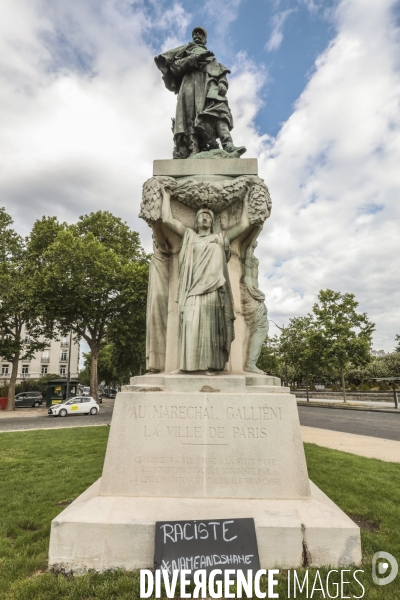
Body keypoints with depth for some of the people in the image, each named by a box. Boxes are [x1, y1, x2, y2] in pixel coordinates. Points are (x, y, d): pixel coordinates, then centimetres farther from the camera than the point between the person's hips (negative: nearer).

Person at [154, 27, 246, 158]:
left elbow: (222, 74, 23)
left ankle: (228, 145, -49)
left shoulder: (211, 58, 40)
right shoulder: (186, 50, 34)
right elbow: (173, 67, 14)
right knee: (191, 116, -24)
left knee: (219, 109, -28)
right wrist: (192, 59, 0)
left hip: (210, 85, 1)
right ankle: (193, 150, -40)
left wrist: (222, 84, -1)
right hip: (191, 82, -1)